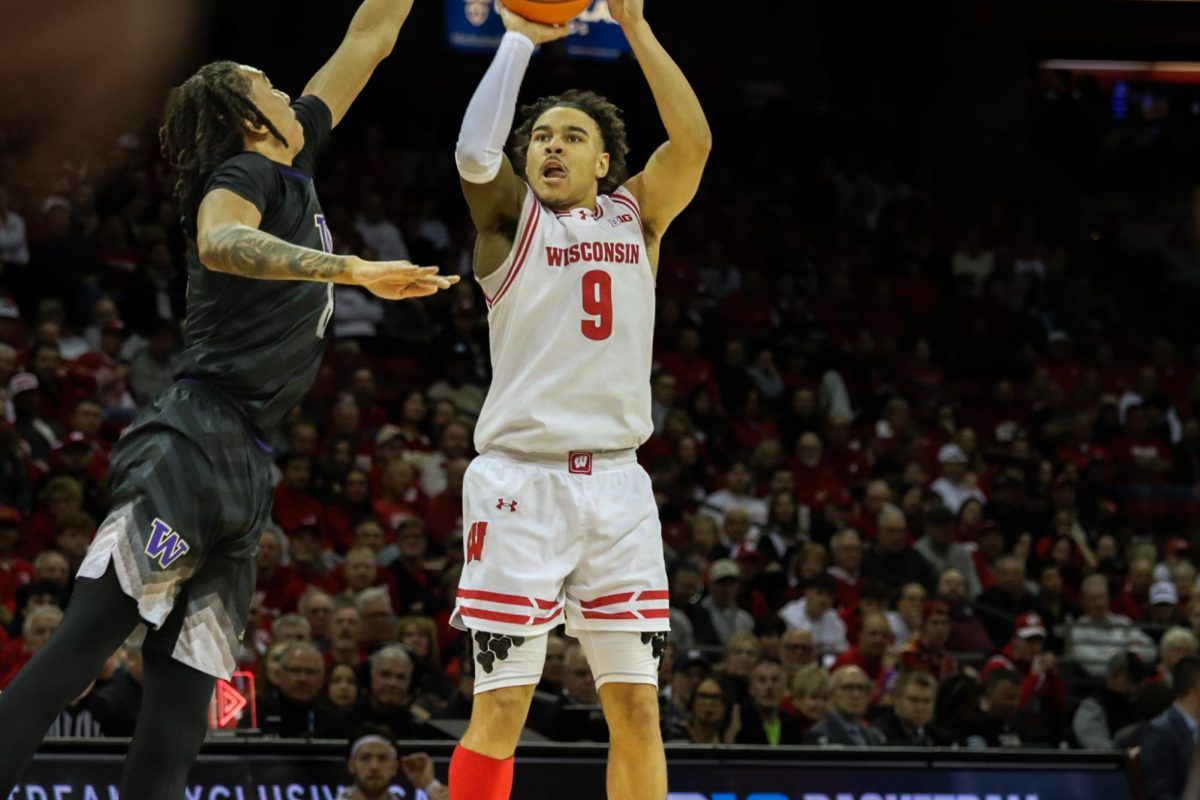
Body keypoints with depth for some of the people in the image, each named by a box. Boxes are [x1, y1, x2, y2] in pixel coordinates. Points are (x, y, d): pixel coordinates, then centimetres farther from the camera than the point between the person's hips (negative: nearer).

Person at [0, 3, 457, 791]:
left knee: (185, 699, 2)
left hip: (241, 470, 9)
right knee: (77, 652, -16)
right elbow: (220, 242, -28)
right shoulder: (245, 173, -4)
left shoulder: (288, 165, 20)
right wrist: (354, 270, -37)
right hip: (197, 449, -9)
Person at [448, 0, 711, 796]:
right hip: (522, 481, -3)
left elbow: (694, 141, -3)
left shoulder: (636, 216, 13)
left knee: (637, 708, 3)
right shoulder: (511, 217, 5)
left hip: (616, 483, 3)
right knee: (501, 708, -6)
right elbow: (475, 152, -16)